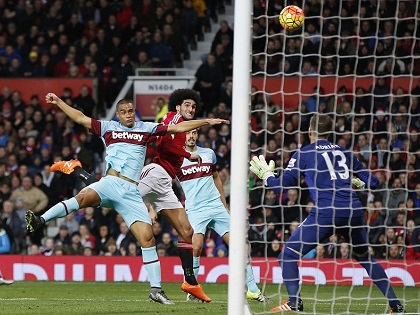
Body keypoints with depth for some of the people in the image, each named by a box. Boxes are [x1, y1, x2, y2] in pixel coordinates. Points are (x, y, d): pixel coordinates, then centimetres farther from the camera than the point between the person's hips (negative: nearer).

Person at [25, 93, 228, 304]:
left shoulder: (146, 128, 16)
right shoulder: (108, 128, 16)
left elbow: (178, 128, 18)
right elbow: (80, 118, 20)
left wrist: (206, 122, 16)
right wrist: (58, 102, 17)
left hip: (130, 192, 1)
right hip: (110, 183, -1)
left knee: (147, 236, -8)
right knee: (84, 197, -35)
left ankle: (156, 288, -4)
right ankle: (40, 221, -42)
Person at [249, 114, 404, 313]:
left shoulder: (303, 154, 8)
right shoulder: (344, 152, 19)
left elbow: (282, 186, 6)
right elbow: (372, 182, 23)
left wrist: (266, 175, 25)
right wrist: (357, 183, 44)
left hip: (326, 213, -4)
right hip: (354, 212, 5)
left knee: (288, 256, 5)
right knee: (365, 257, 24)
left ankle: (294, 302, -10)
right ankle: (395, 304, 21)